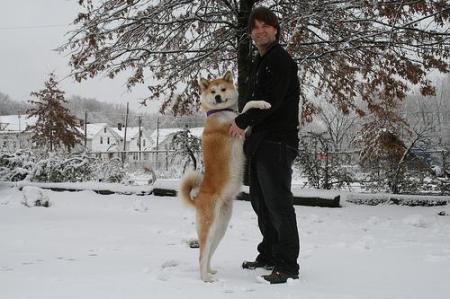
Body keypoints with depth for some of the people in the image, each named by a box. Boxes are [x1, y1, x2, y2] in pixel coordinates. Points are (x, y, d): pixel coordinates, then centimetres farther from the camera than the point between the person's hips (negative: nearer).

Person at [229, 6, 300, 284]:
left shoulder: (280, 58, -8)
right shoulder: (261, 62, 21)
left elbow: (271, 99, -17)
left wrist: (243, 122, -10)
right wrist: (243, 122, 8)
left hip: (277, 141, -10)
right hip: (261, 141, 10)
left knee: (278, 204, -10)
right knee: (261, 202, 14)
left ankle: (287, 266, -6)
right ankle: (269, 256, 25)